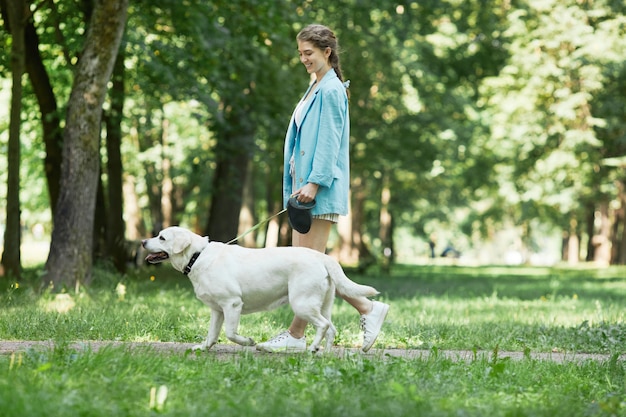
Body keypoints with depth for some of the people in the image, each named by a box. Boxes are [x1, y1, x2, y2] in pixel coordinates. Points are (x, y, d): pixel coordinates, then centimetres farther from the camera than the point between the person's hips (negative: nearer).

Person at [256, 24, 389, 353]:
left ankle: (296, 335, -1)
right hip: (305, 184, 10)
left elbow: (329, 142, -16)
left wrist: (314, 183, -21)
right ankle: (367, 308, 11)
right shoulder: (315, 88, 19)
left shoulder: (331, 90, -10)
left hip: (321, 188, -10)